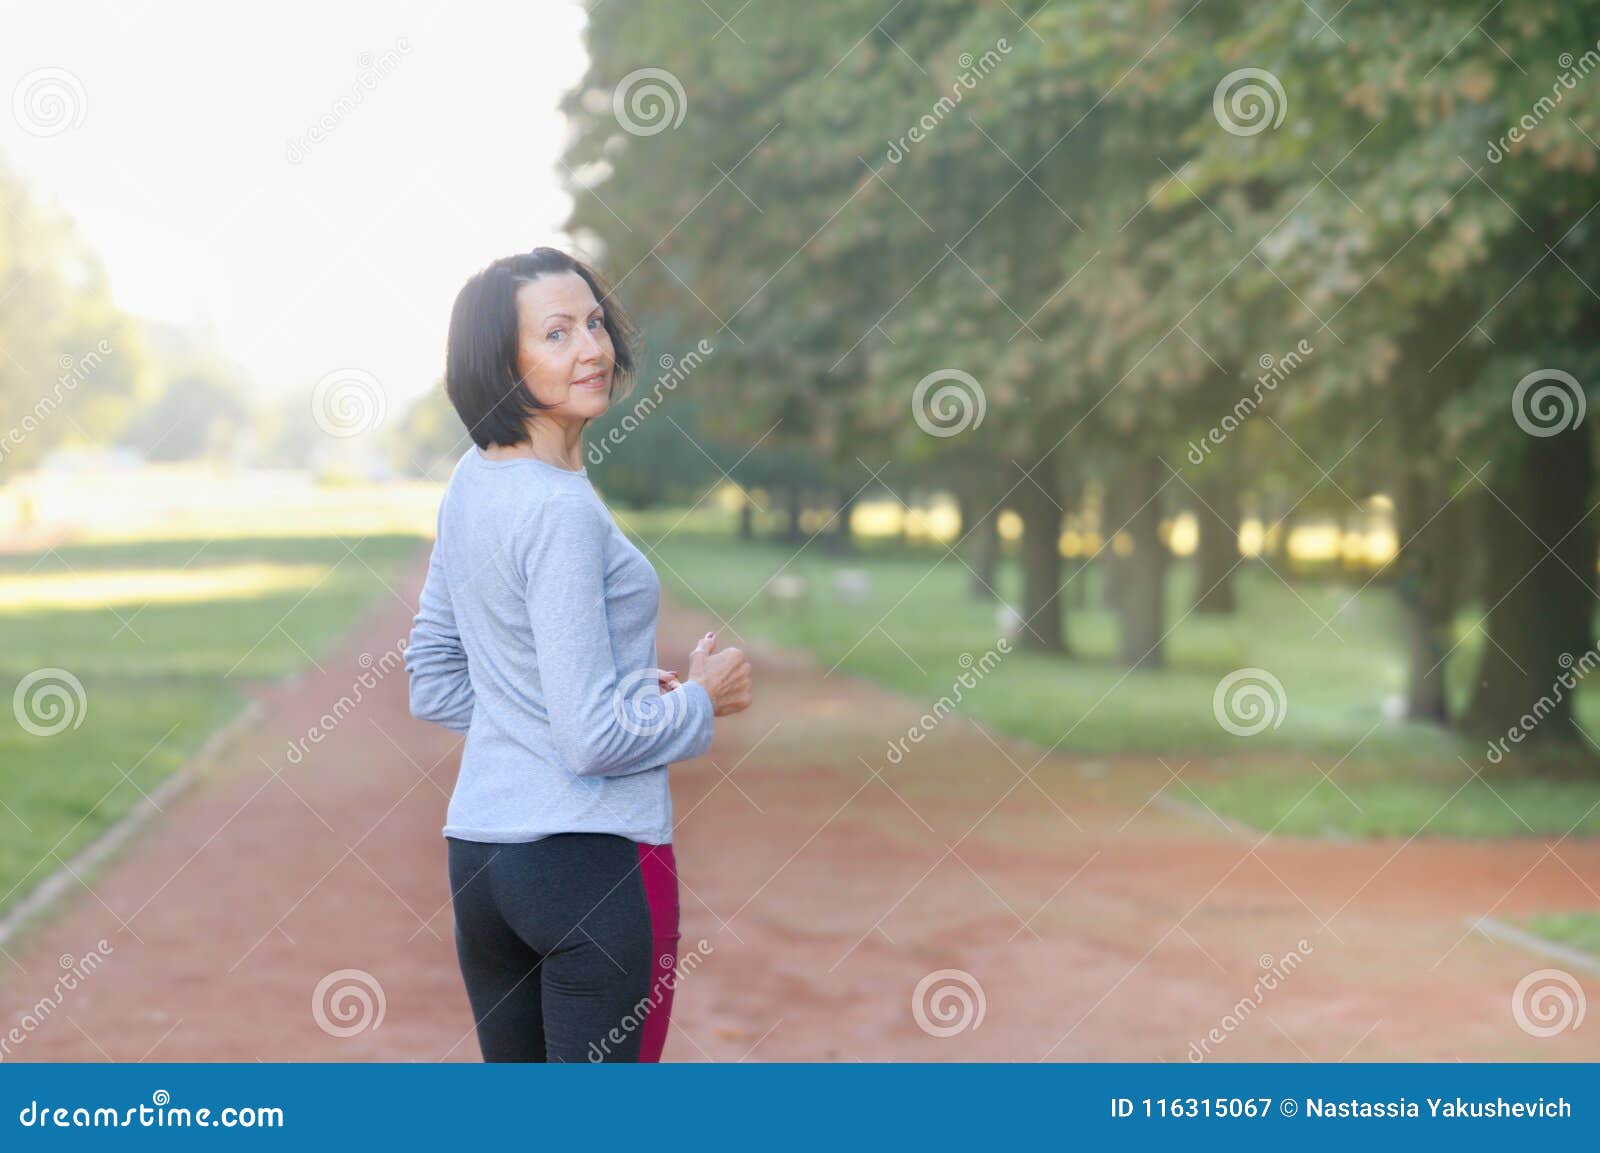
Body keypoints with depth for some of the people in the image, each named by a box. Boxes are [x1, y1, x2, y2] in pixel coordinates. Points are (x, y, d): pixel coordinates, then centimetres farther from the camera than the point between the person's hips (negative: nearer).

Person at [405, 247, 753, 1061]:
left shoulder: (472, 482, 8)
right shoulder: (561, 511, -19)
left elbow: (433, 685, 19)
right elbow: (594, 740, -21)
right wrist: (700, 701, -3)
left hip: (477, 855, 9)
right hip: (596, 859, -8)